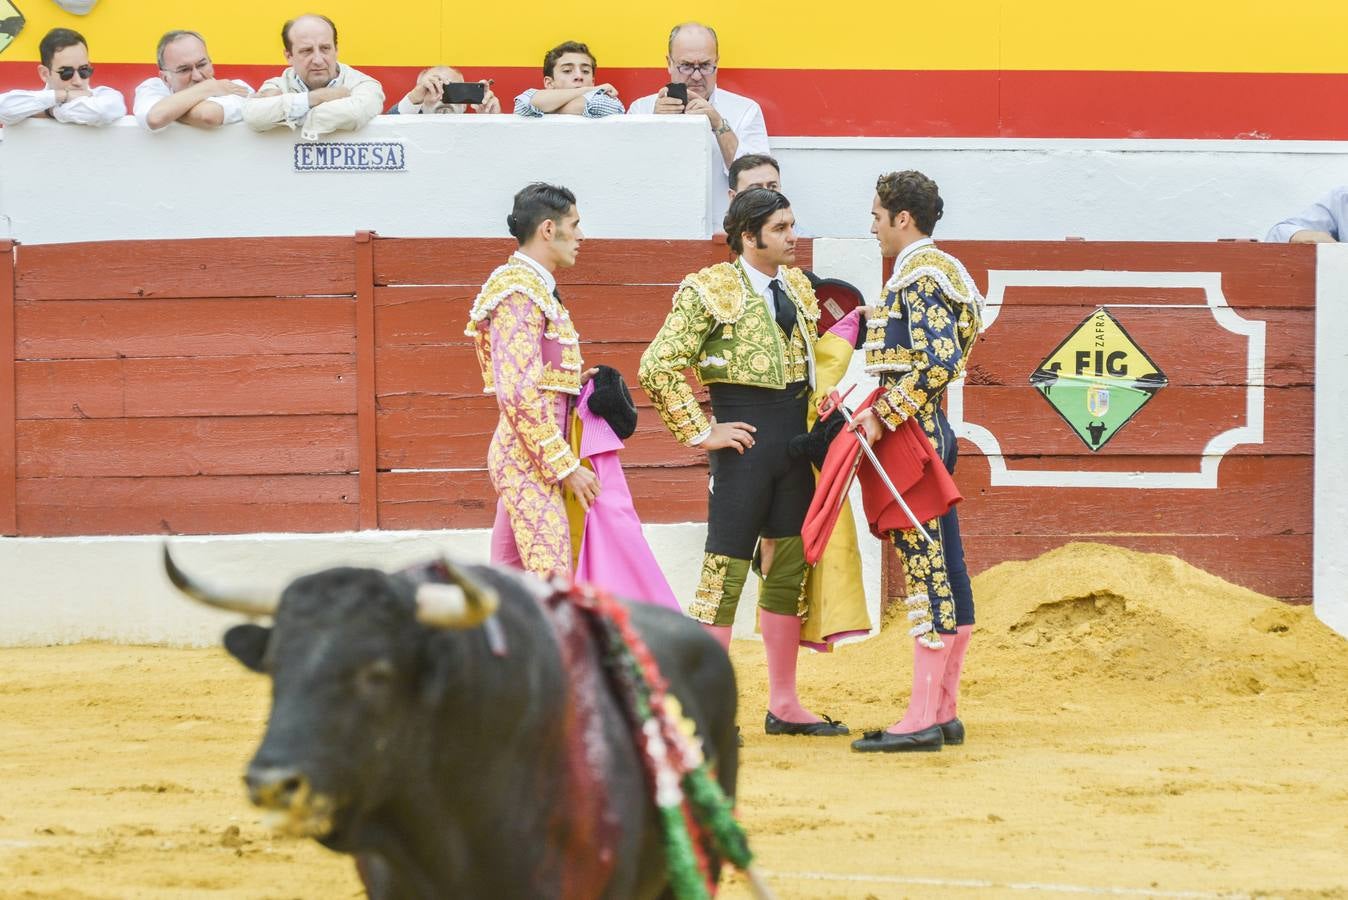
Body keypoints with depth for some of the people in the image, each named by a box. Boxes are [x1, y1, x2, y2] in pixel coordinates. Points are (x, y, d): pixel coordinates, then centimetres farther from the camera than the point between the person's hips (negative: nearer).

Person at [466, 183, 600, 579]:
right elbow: (519, 395, -21)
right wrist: (566, 467, -19)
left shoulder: (533, 287, 18)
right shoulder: (520, 293, -14)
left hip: (521, 460, 10)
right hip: (531, 461, -10)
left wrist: (571, 382, 10)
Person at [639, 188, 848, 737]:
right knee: (726, 569, -6)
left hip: (797, 439, 7)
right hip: (745, 439, -7)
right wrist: (702, 432, -13)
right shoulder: (710, 291, -9)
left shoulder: (798, 287, 12)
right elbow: (657, 368, -13)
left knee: (788, 569, 11)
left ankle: (784, 705, 18)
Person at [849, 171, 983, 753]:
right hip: (931, 428, 11)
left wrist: (883, 415, -22)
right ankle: (944, 711, 14)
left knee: (926, 570, -10)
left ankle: (922, 720, -10)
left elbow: (941, 362, -24)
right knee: (944, 571, 10)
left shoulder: (918, 278, -14)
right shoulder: (935, 271, 17)